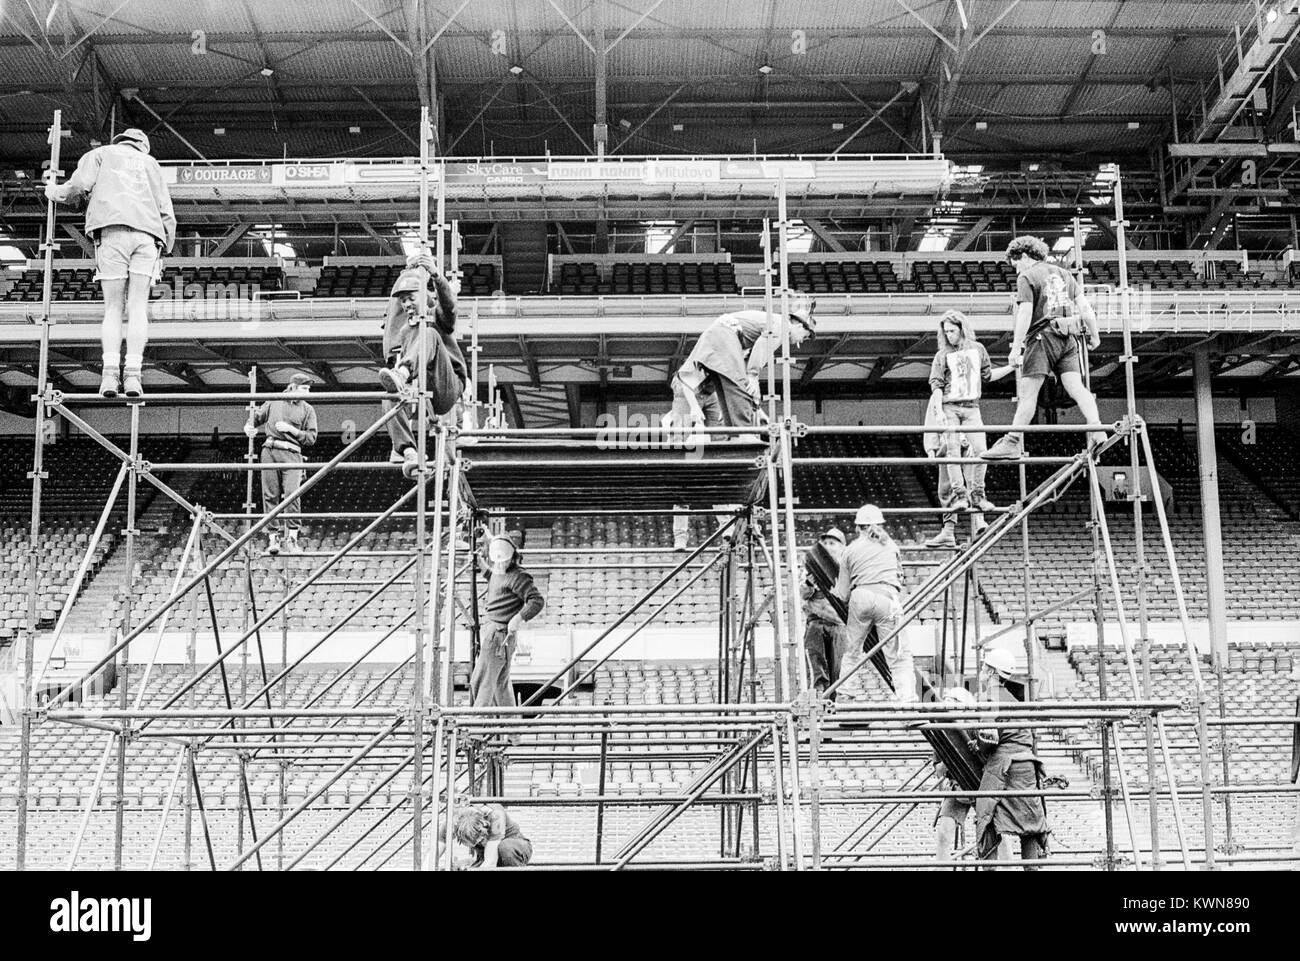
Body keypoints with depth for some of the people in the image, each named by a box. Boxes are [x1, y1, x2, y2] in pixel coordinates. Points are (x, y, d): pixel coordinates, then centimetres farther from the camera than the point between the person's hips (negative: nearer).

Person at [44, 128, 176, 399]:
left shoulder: (100, 154, 23)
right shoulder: (150, 163, 30)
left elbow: (80, 186, 5)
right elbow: (166, 211, 18)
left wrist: (56, 192, 25)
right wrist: (165, 248, 22)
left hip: (112, 231, -1)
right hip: (147, 234, 1)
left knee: (113, 308, 1)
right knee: (137, 308, -3)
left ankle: (110, 373, -14)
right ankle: (132, 373, -16)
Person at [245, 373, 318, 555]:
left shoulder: (307, 410, 10)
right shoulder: (273, 402, 14)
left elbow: (311, 438, 4)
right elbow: (257, 416, 26)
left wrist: (291, 429, -6)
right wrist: (249, 426, 6)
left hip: (291, 454, -2)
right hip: (270, 451, 2)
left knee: (292, 495, -16)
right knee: (270, 496, -1)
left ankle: (291, 538, -10)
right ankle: (274, 538, 3)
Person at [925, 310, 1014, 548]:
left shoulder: (977, 349, 13)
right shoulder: (942, 355, 2)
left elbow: (988, 375, 26)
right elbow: (936, 385, -3)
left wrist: (1012, 367, 24)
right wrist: (939, 411, -13)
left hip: (971, 408, 3)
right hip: (949, 407, -3)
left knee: (979, 450, -11)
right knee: (952, 448, -17)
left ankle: (976, 494, -2)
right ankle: (958, 493, -18)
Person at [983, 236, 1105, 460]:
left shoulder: (1026, 277, -1)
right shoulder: (1064, 274, 20)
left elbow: (1025, 314, -11)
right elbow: (1085, 306, 15)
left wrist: (1016, 348, -13)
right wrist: (1094, 334, 23)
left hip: (1042, 336, -6)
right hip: (1067, 339, 6)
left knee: (1028, 391, -7)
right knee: (1076, 387, -1)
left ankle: (1014, 442, -8)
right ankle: (1097, 430, -16)